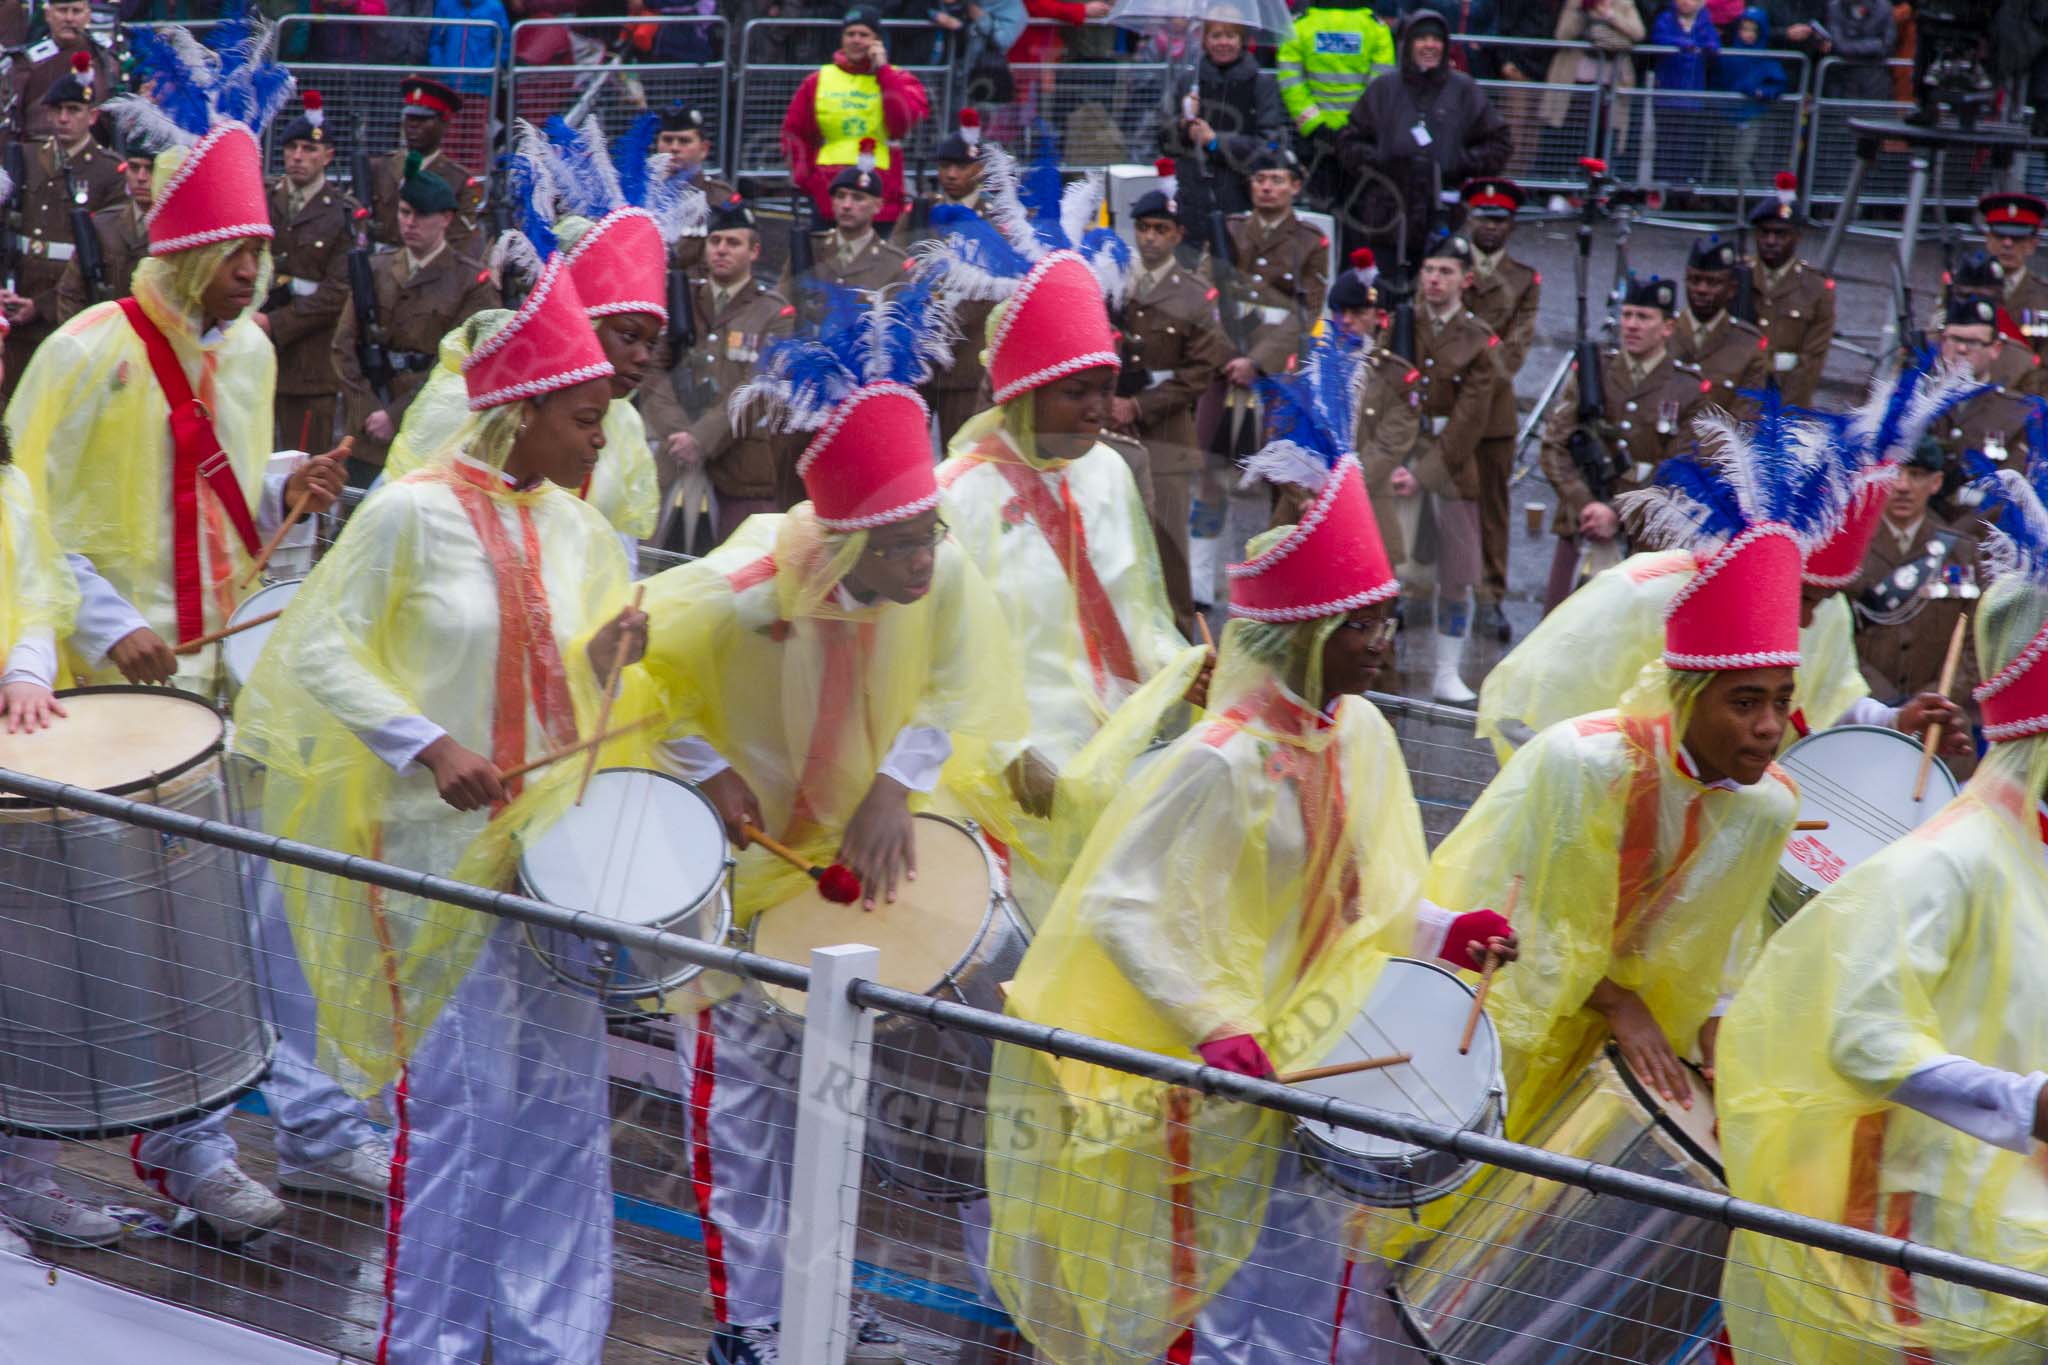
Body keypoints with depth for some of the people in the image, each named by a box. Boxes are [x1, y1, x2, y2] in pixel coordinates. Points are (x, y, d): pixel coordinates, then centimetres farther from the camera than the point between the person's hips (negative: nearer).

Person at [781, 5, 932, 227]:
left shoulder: (897, 79, 6)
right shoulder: (818, 81, 10)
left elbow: (903, 124, -13)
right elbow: (794, 133, 14)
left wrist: (882, 70, -8)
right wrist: (805, 179, 3)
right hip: (828, 197, 2)